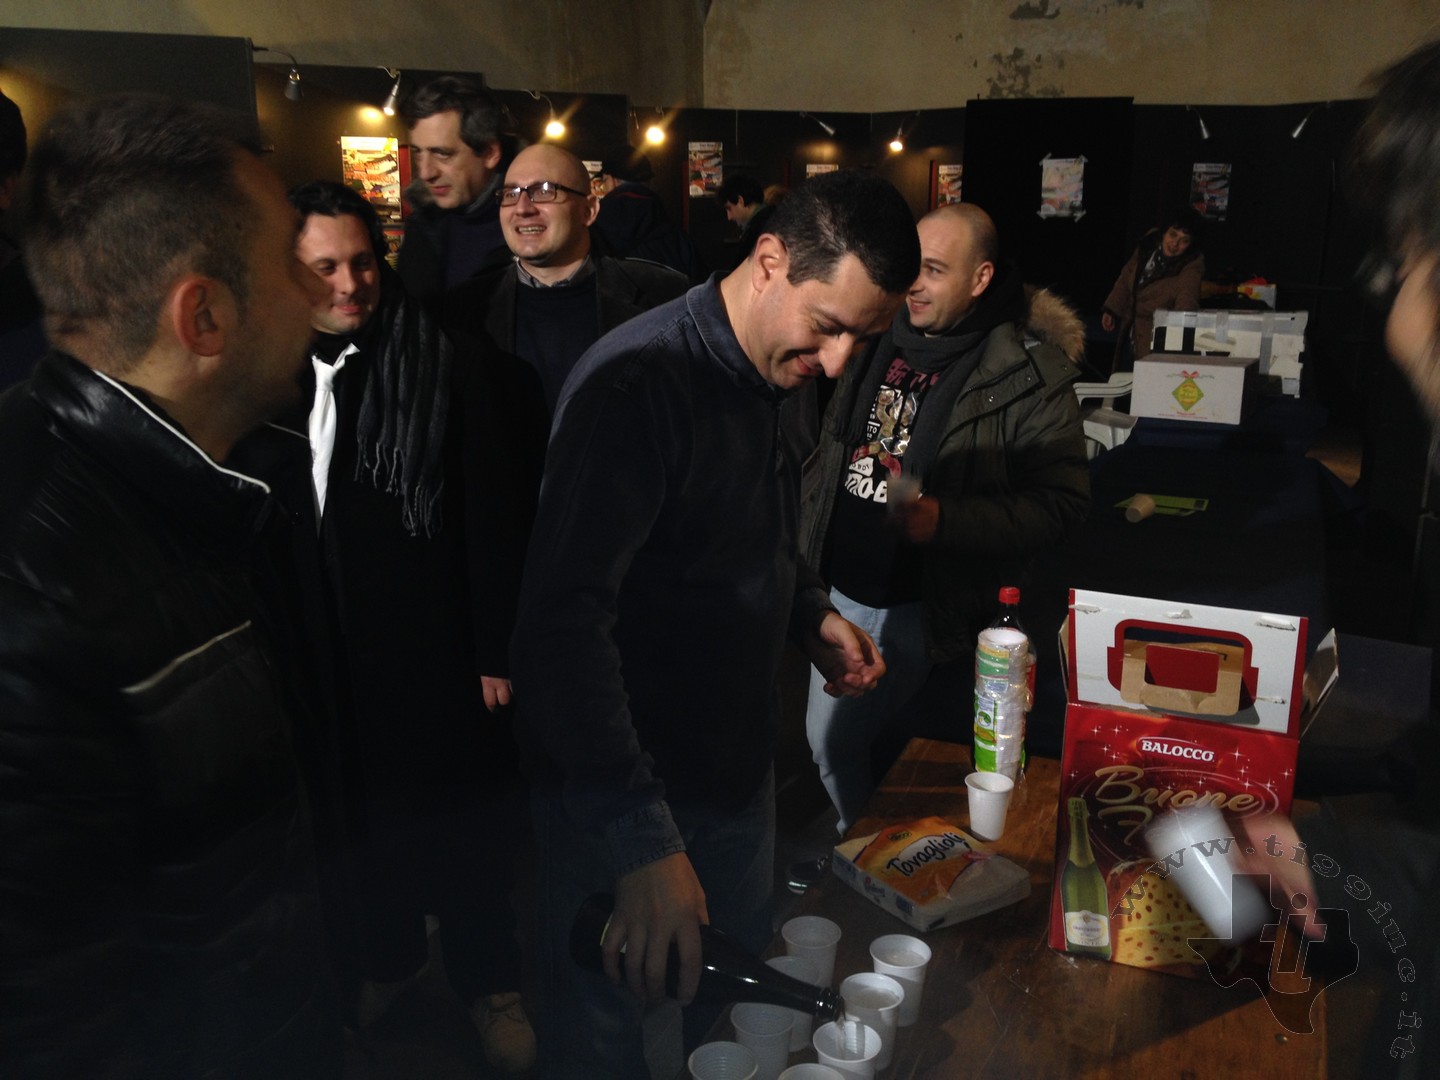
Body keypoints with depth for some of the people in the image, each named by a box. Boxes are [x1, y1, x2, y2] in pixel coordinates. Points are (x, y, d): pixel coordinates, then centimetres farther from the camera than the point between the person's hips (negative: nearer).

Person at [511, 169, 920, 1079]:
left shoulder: (774, 377, 4)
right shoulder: (640, 382, -25)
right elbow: (566, 617, -33)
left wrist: (813, 614, 0)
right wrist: (640, 842, -37)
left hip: (736, 768, 8)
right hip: (621, 803, -8)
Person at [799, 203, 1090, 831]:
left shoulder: (1029, 374, -15)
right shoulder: (881, 339, 4)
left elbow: (1061, 502, -18)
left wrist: (944, 519, -30)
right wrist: (807, 550, 15)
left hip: (924, 608, -6)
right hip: (841, 586, 7)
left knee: (840, 739, 1)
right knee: (825, 739, 18)